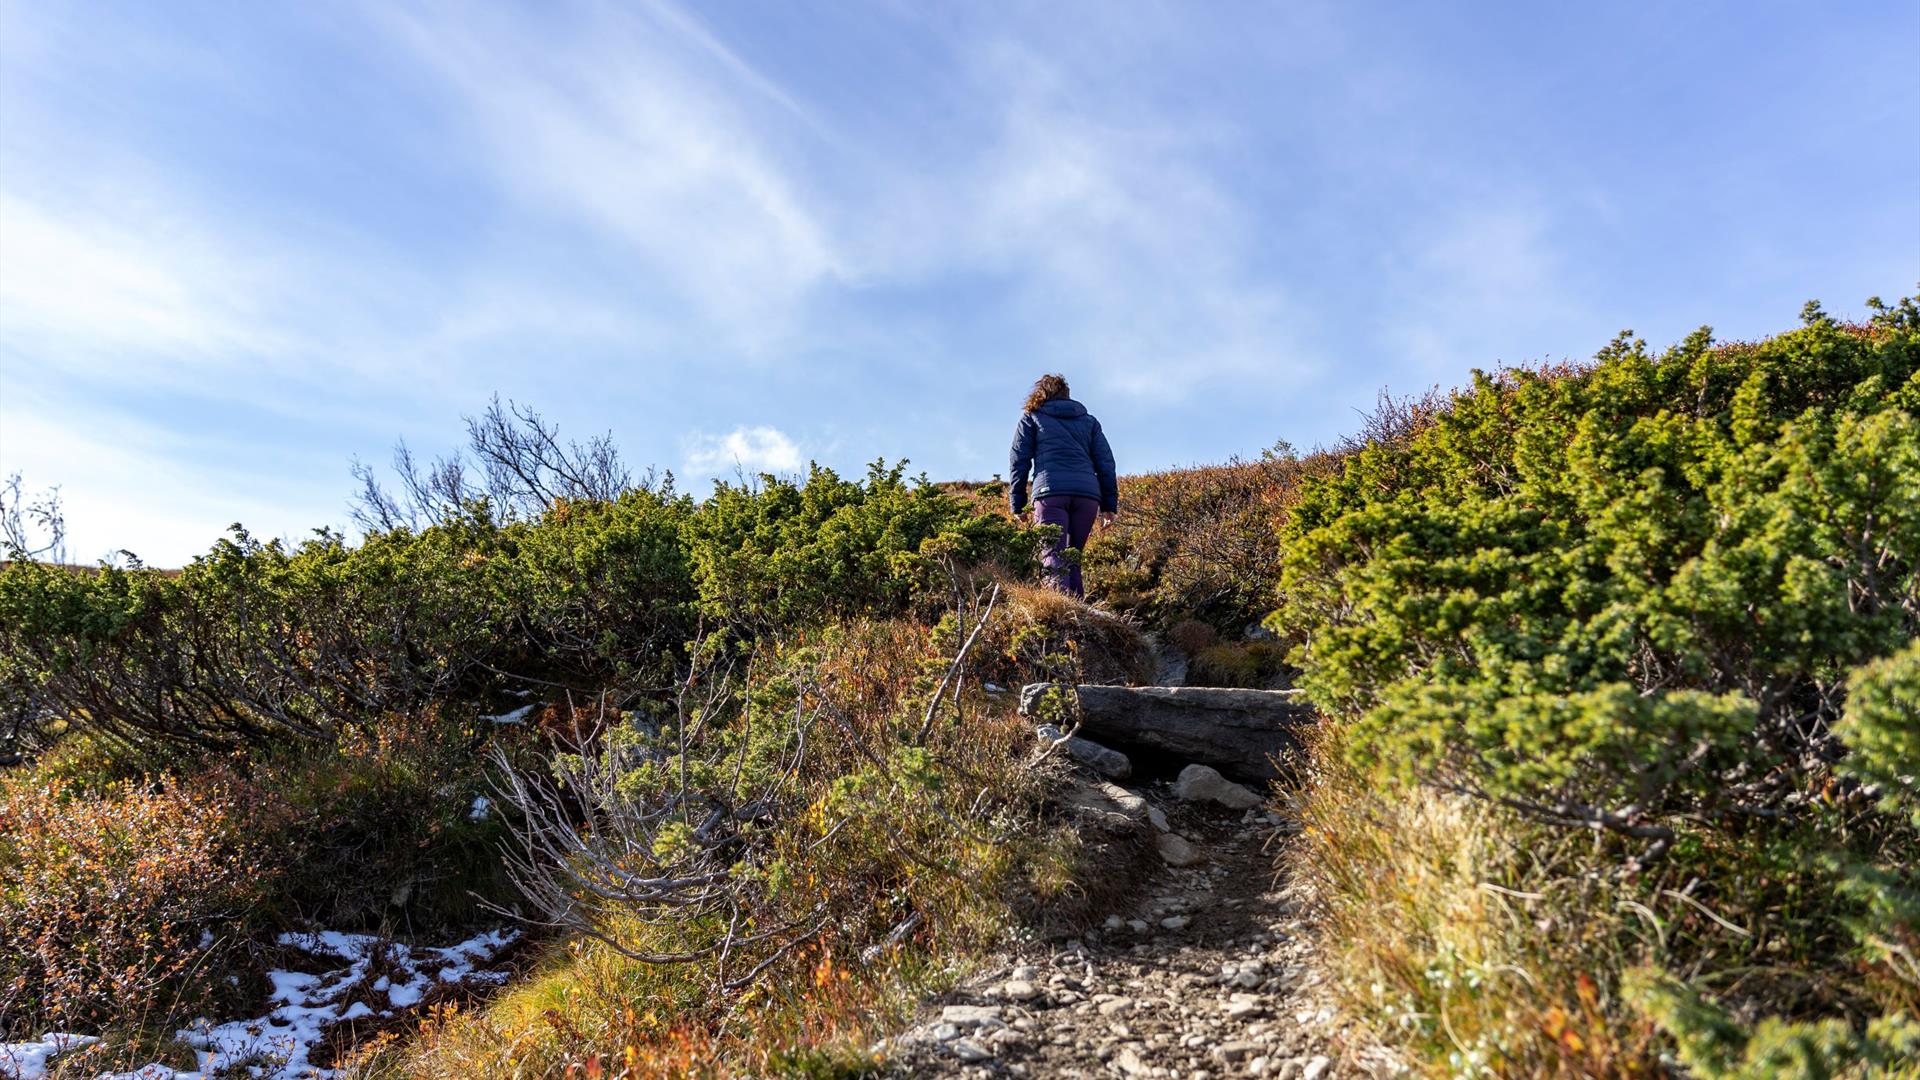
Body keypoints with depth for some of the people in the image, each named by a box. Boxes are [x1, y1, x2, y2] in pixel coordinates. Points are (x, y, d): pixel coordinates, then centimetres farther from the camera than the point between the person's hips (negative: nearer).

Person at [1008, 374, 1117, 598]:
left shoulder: (1032, 417, 19)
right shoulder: (1089, 420, 26)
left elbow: (1018, 460, 11)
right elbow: (1105, 462, 17)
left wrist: (1018, 504, 11)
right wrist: (1109, 505, 15)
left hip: (1051, 492, -3)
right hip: (1087, 494, 3)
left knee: (1054, 559, -11)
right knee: (1073, 559, 12)